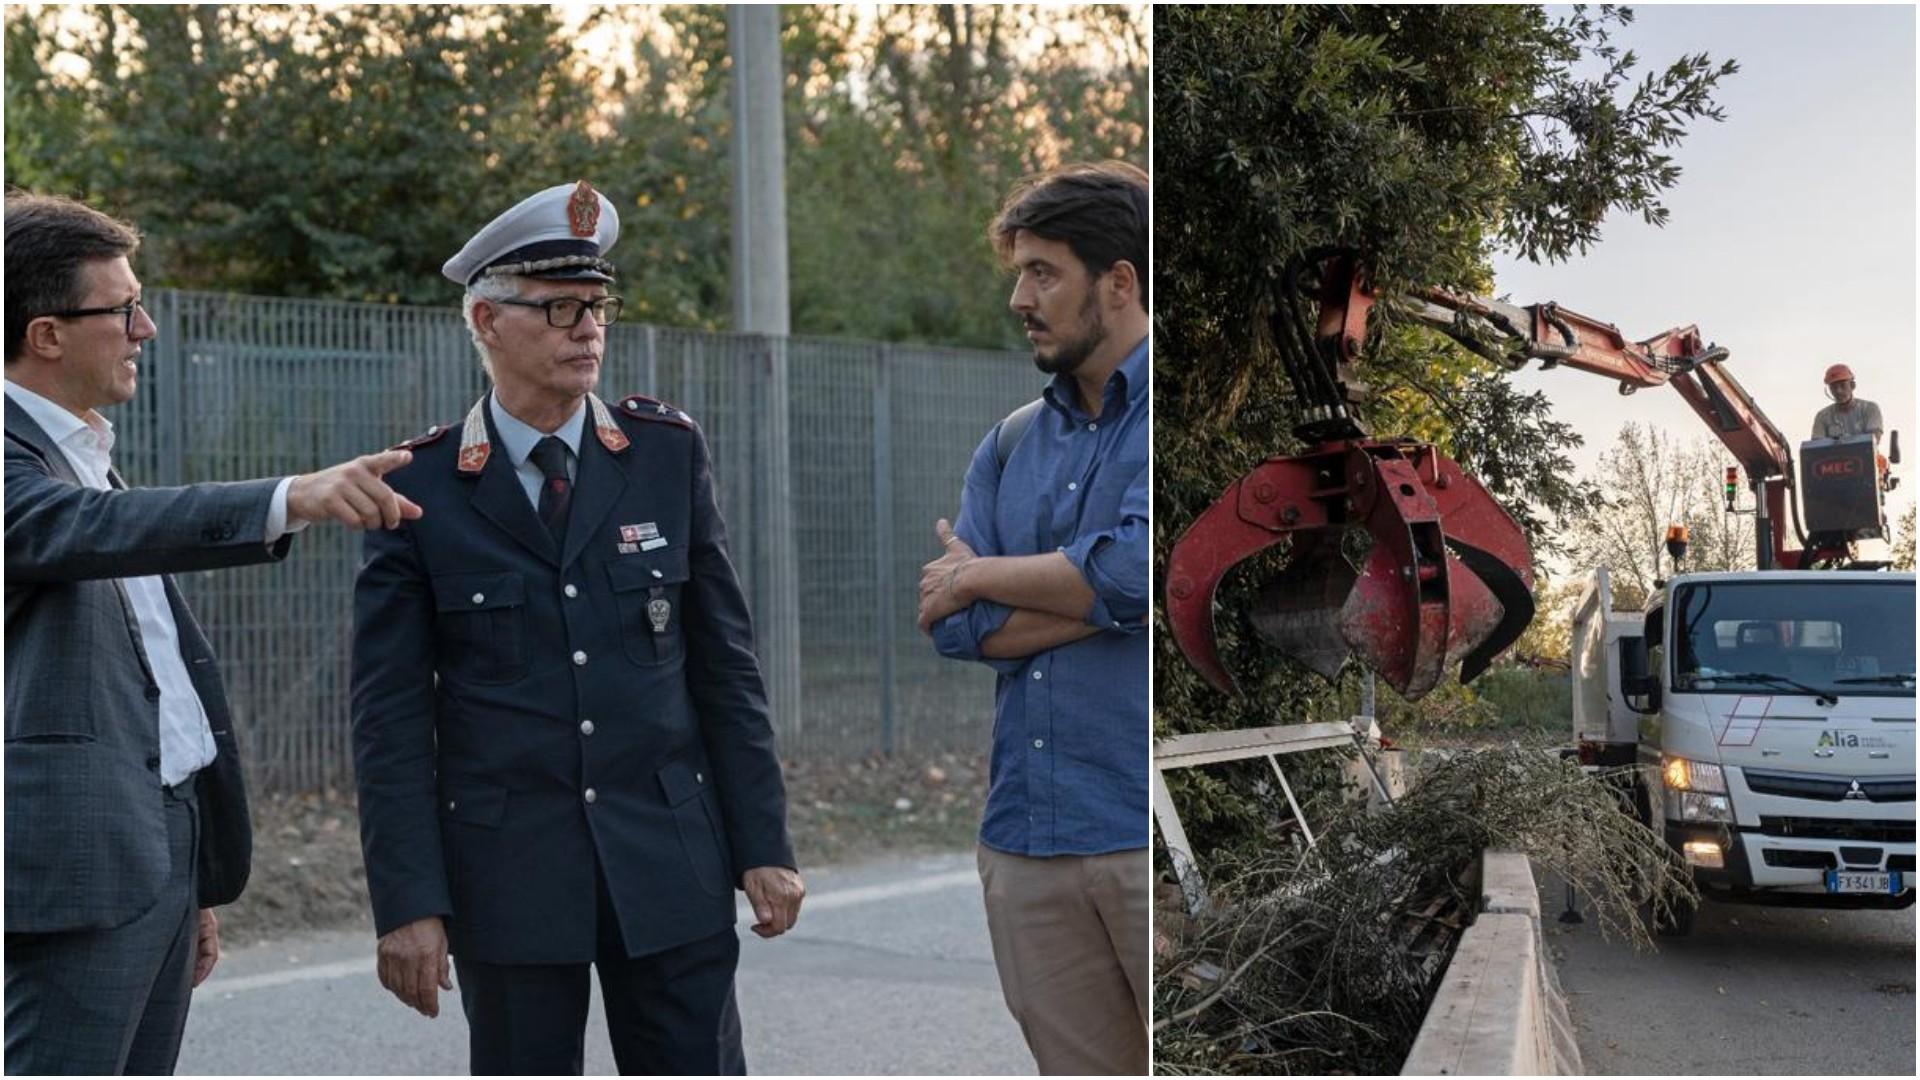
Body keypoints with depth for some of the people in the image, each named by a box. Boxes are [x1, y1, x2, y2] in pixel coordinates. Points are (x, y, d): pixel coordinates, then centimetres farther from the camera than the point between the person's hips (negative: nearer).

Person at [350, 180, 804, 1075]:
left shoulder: (668, 454, 3)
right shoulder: (421, 488, -3)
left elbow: (725, 664, 5)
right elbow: (390, 714, -3)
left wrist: (762, 844, 2)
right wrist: (407, 901, -8)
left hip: (668, 861, 2)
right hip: (507, 870, -1)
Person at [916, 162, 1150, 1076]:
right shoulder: (1011, 443, 14)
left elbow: (1136, 570, -20)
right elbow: (953, 625, 4)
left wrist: (986, 575, -4)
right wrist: (1101, 597, -10)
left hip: (1151, 834, -6)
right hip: (1031, 840, 6)